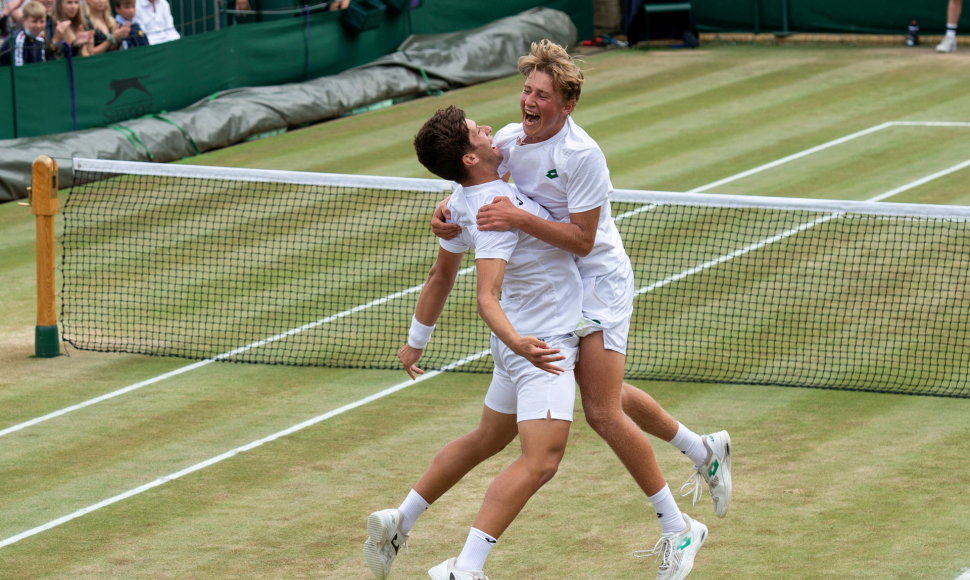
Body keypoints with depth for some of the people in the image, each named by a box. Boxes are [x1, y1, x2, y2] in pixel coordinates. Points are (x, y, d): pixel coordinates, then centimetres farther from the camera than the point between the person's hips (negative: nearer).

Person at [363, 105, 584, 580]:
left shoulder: (463, 203, 4)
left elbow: (441, 277, 17)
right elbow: (486, 297, -35)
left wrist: (416, 340, 28)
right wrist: (516, 341, -52)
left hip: (524, 340, 10)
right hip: (544, 344, -10)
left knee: (485, 440, 26)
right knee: (540, 461, -19)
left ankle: (398, 523, 34)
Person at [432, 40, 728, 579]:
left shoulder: (582, 155, -26)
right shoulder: (511, 139, -4)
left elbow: (582, 239, -26)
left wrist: (518, 219, -34)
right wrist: (446, 212, -11)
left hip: (599, 280, -8)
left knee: (602, 413, -13)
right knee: (609, 398, 20)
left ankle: (678, 529, -2)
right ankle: (704, 450, 41)